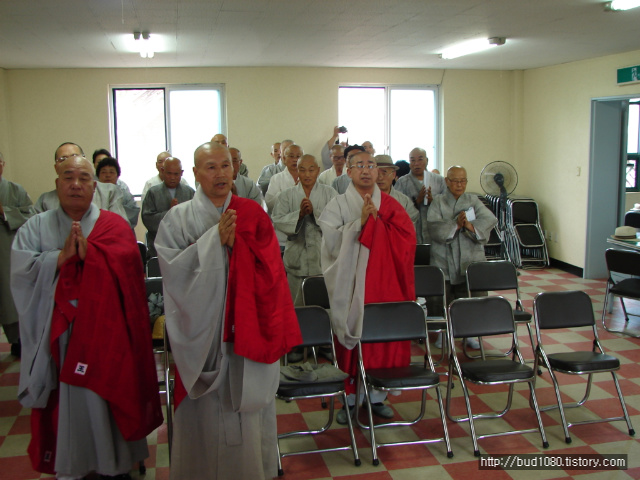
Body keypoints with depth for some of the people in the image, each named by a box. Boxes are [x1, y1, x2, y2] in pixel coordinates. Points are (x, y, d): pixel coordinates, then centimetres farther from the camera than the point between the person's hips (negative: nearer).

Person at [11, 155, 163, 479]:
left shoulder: (113, 225, 4)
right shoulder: (36, 227, 8)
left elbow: (125, 264, -12)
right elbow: (22, 270, -7)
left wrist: (88, 252, -22)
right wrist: (62, 256, -17)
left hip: (103, 331, -1)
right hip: (56, 333, 1)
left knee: (105, 397, 5)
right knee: (65, 400, 6)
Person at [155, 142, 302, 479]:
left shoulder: (252, 214, 6)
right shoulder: (178, 218, 1)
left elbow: (270, 266, -1)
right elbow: (173, 268, -11)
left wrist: (237, 242, -15)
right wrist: (215, 239, -18)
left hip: (246, 325, 2)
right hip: (203, 330, -1)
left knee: (248, 407, 8)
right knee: (207, 411, 5)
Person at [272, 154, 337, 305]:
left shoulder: (329, 193, 6)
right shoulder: (287, 195, 9)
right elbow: (277, 221, -2)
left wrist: (314, 211, -17)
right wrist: (299, 213, -15)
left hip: (323, 259, -1)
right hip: (296, 258, 1)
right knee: (297, 306, 6)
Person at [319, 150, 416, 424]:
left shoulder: (391, 205, 9)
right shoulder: (337, 206, 1)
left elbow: (407, 238, -4)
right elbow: (332, 244, -12)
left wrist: (377, 217, -14)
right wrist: (360, 221, -21)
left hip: (386, 285, 3)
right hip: (351, 287, -2)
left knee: (384, 338, 6)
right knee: (352, 342, 2)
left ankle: (377, 396, 21)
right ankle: (350, 399, 16)